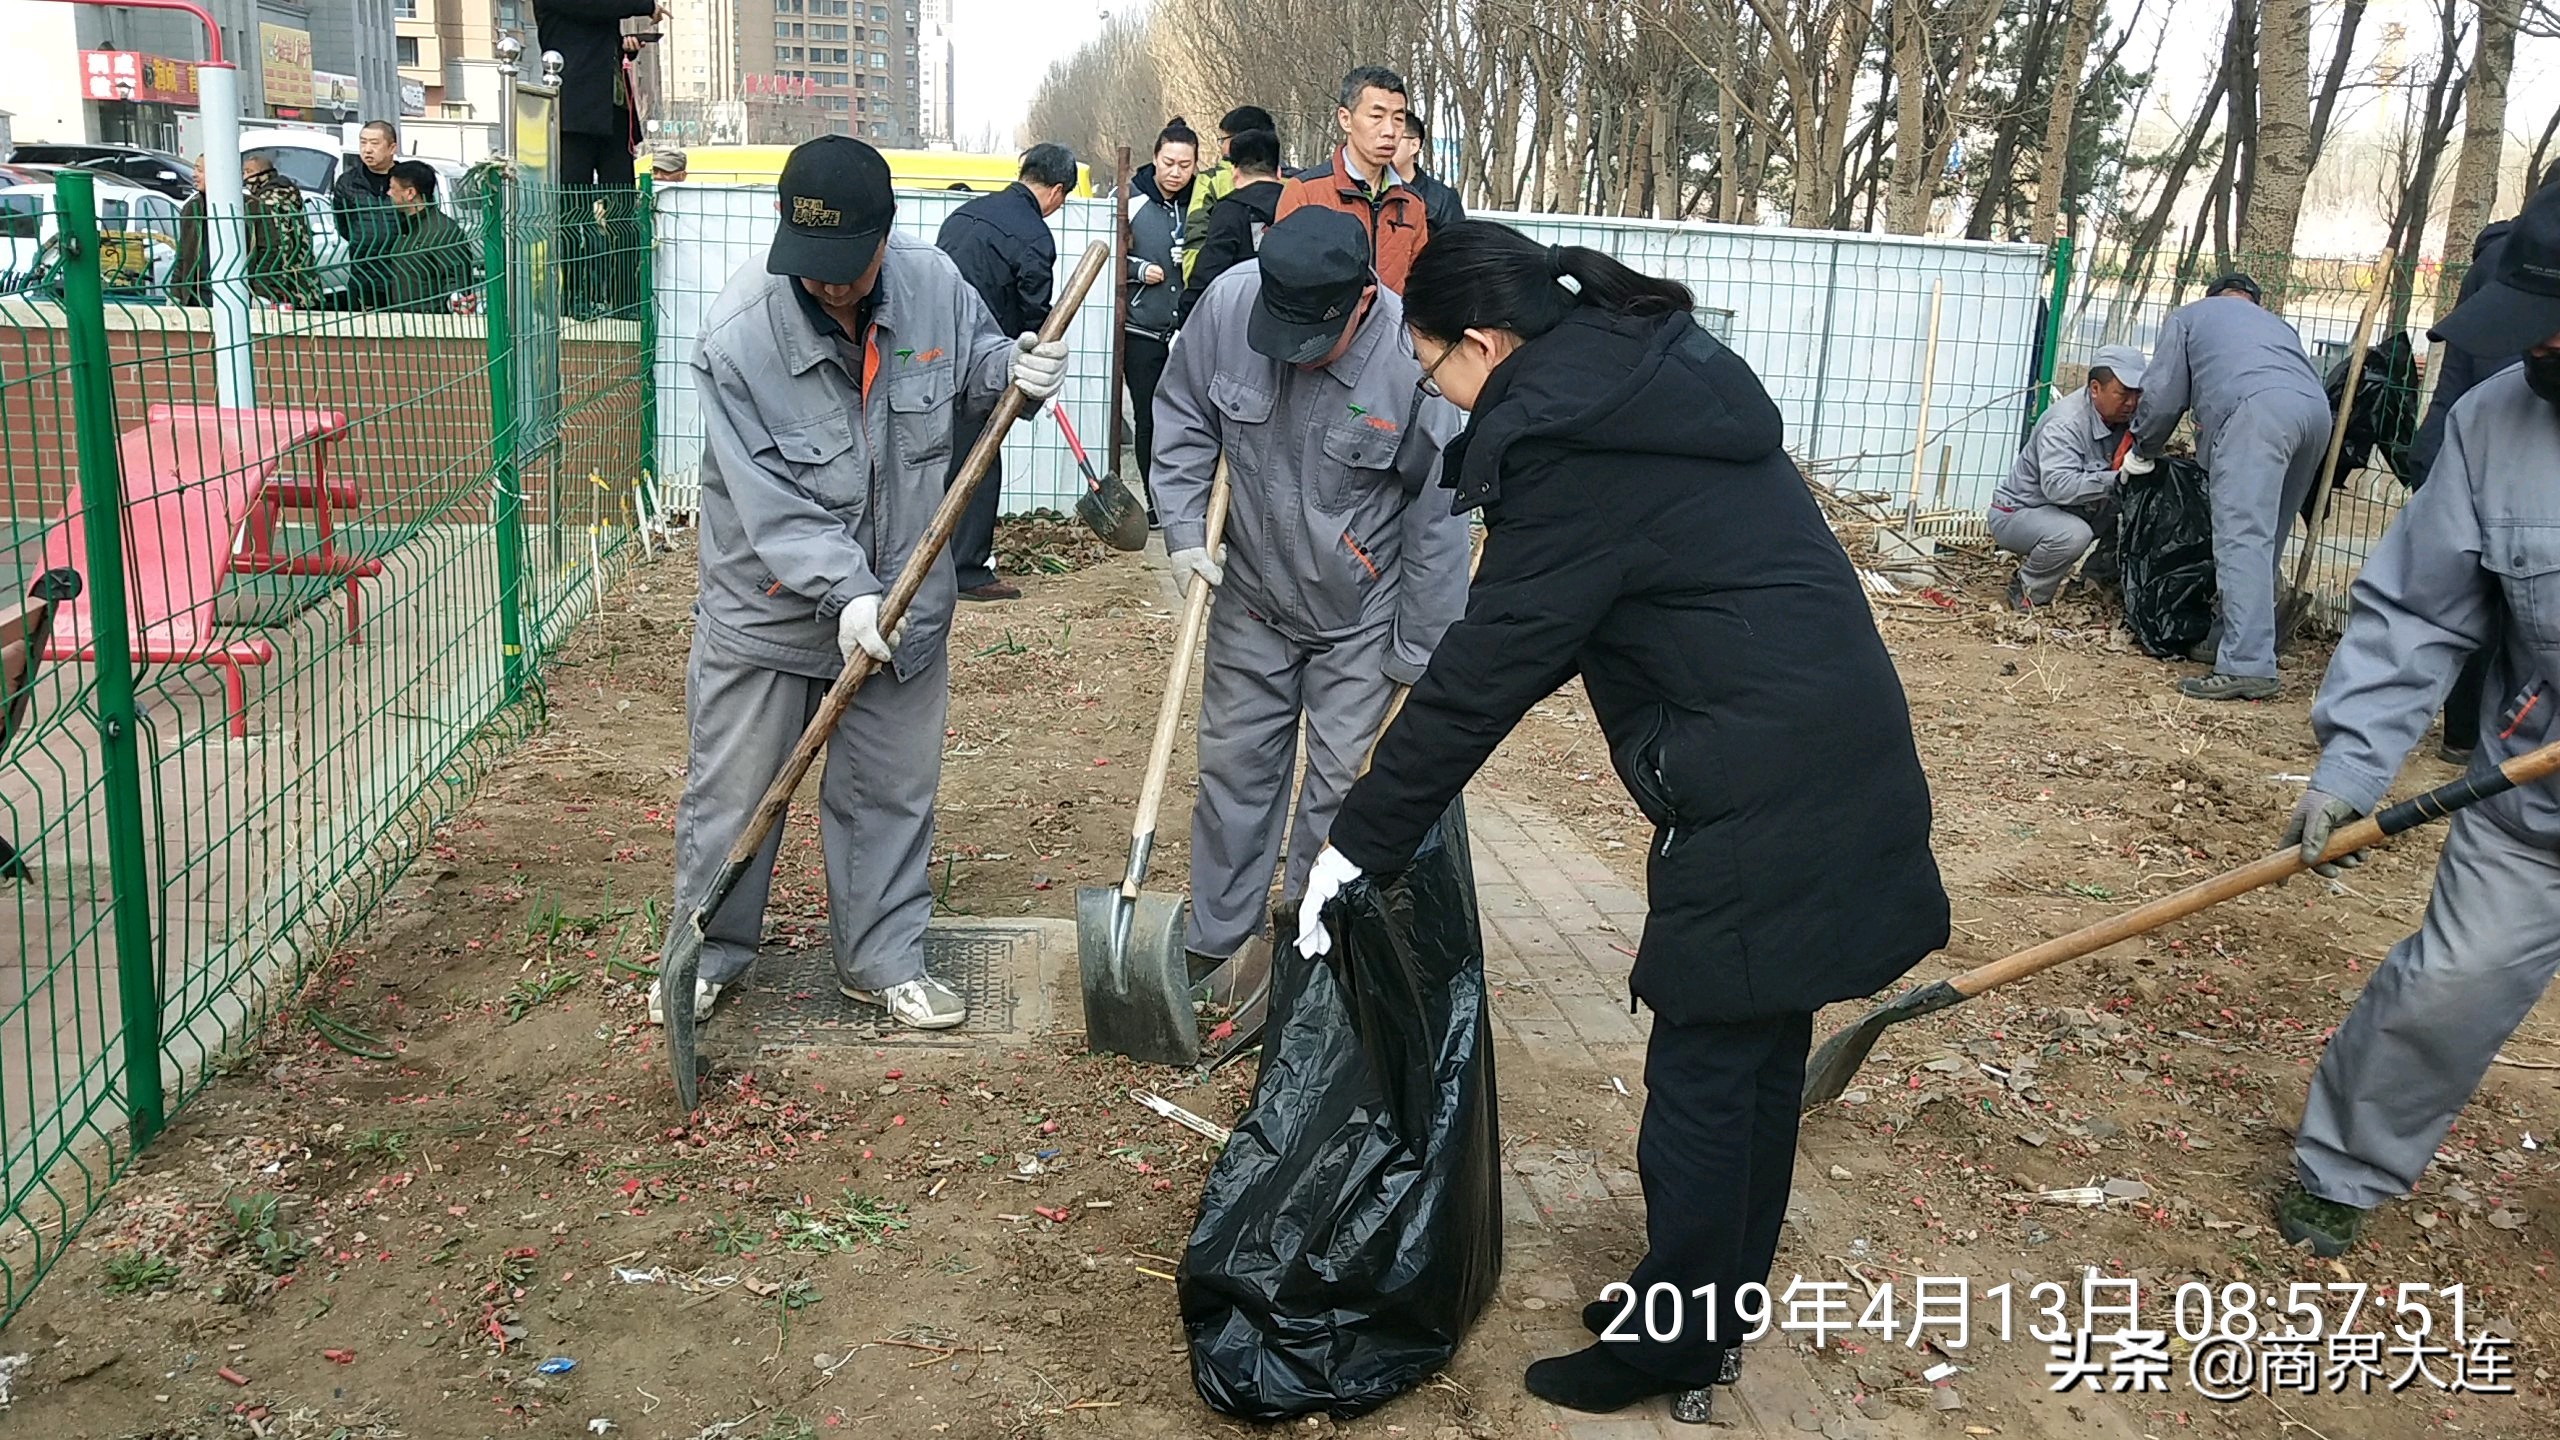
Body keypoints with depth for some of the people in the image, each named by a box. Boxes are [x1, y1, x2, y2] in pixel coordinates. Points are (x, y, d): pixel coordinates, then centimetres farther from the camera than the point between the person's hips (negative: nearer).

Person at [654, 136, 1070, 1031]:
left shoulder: (934, 283, -12)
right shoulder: (738, 334, -24)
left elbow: (974, 360, 9)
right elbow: (767, 497, -23)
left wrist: (1016, 368, -14)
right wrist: (843, 590, -31)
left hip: (900, 599, 3)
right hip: (767, 601, -3)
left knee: (891, 790, 14)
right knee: (733, 790, 12)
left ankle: (883, 961, 32)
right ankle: (708, 951, 34)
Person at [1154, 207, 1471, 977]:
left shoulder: (1414, 357, -26)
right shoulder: (1228, 303, -18)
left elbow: (1437, 523, -16)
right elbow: (1185, 423, 2)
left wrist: (1419, 655, -10)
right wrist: (1185, 529, -8)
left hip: (1360, 619, -3)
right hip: (1252, 601, 3)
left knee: (1338, 786, 4)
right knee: (1234, 768, 13)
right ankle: (1215, 938, 28)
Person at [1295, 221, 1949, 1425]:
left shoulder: (1569, 448, -16)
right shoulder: (1657, 373, 12)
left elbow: (1483, 673, -15)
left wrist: (1358, 845, -7)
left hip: (1762, 801, -10)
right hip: (1835, 762, 10)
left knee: (1702, 1073, 4)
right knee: (1760, 1055, 19)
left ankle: (1674, 1347, 21)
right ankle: (1716, 1310, 34)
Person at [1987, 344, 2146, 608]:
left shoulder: (2125, 417, -4)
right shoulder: (2065, 424, -28)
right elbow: (2058, 486, -41)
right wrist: (2117, 478, -47)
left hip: (2069, 512, 8)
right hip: (2018, 512, -8)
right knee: (2072, 534, -35)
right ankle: (2027, 592, -10)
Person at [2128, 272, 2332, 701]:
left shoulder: (2190, 315, 29)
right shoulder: (2275, 323, 43)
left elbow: (2163, 394, 21)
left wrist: (2143, 450, 38)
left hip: (2256, 407, -6)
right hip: (2315, 408, 6)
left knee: (2242, 539, -14)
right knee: (2265, 539, 16)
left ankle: (2248, 665, -24)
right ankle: (2228, 640, 19)